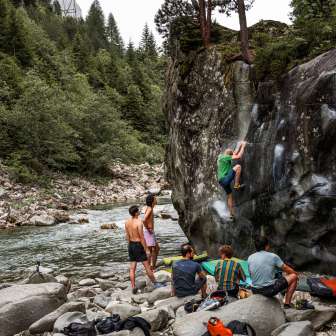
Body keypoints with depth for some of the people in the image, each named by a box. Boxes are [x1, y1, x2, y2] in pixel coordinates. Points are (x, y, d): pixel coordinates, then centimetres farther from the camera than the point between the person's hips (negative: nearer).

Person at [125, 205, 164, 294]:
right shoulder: (139, 222, -19)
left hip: (131, 245, 7)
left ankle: (133, 287, 11)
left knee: (132, 268, 9)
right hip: (138, 245, -7)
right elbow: (142, 238, -18)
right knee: (147, 266, 4)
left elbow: (127, 236, 11)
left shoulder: (127, 222, 3)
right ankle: (155, 284, 16)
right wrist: (146, 249, -12)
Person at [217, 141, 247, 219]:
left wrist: (240, 146, 21)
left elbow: (235, 154, 26)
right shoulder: (225, 157, -12)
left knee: (229, 196, 16)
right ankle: (236, 185, -14)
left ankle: (231, 213, 17)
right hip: (224, 179, -10)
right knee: (238, 166, -17)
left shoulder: (221, 156, 16)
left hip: (223, 181, 10)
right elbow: (239, 156, -17)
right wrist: (243, 147, -6)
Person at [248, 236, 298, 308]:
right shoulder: (273, 256, -8)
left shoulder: (250, 258, 3)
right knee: (293, 276, 10)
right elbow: (286, 269, 5)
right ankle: (287, 304, 13)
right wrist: (295, 273, 26)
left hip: (255, 291, 6)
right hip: (270, 290, -5)